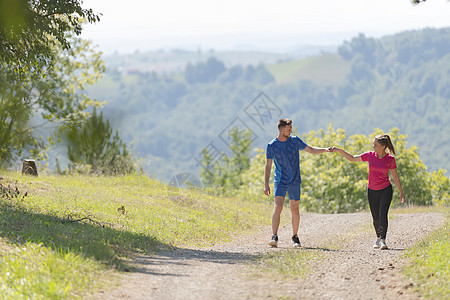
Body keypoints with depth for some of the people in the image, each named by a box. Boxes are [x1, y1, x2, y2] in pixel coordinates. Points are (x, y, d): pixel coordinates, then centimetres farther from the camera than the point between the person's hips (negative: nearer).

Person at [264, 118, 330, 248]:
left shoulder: (295, 141, 1)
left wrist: (325, 150, -9)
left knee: (294, 209, 5)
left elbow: (311, 150, 8)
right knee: (278, 206, -17)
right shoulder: (272, 146, -3)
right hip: (280, 181, -2)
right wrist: (266, 185, -4)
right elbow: (268, 166, 1)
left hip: (294, 181, 2)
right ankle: (274, 237, -22)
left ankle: (295, 237, 20)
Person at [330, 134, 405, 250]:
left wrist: (401, 192, 3)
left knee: (383, 215, -17)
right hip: (372, 191, 3)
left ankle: (383, 240, -16)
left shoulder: (390, 159, -8)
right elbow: (352, 158, 7)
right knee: (376, 218, 7)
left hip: (385, 190, -3)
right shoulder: (370, 155, -3)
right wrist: (339, 150, -3)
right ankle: (378, 238, 28)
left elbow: (395, 176, 1)